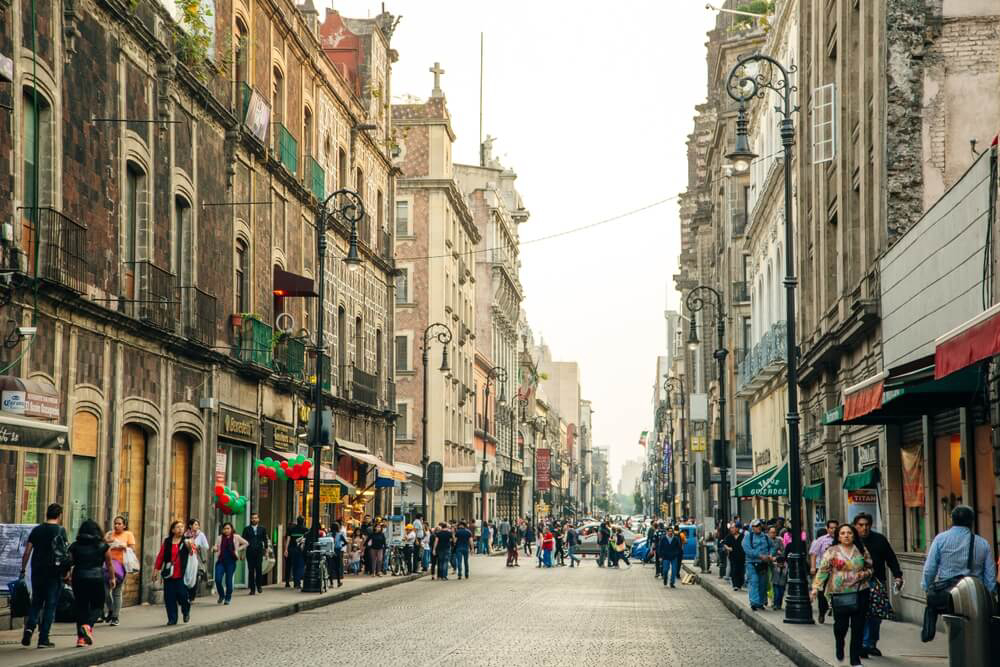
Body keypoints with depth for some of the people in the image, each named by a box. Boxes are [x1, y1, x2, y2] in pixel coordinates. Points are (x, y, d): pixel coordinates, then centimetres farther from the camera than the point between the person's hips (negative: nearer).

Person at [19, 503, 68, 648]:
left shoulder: (36, 530, 6)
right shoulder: (60, 530, -6)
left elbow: (27, 552, 4)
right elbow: (66, 553, -8)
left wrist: (22, 570, 9)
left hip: (37, 571, 4)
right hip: (54, 573, -4)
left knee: (36, 602, 17)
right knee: (50, 605, 3)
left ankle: (30, 626, -8)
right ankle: (43, 639, 1)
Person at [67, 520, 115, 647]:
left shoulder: (75, 546, 4)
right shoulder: (102, 546, 1)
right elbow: (109, 564, 8)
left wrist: (69, 577, 19)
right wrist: (112, 578, 21)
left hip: (78, 579, 2)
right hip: (97, 578, -2)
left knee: (81, 607, 10)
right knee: (97, 606, 9)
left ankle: (81, 637, 7)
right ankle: (88, 626, -18)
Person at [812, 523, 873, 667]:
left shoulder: (861, 550, 8)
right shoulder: (832, 552, 0)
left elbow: (870, 568, 17)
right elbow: (823, 570, -5)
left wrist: (864, 574, -5)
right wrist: (816, 588, -14)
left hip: (860, 593, 2)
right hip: (839, 594, -2)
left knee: (858, 627, 1)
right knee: (841, 624, -3)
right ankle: (839, 646, 32)